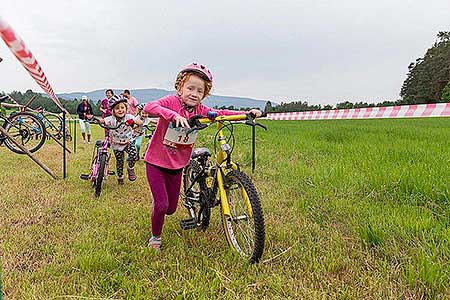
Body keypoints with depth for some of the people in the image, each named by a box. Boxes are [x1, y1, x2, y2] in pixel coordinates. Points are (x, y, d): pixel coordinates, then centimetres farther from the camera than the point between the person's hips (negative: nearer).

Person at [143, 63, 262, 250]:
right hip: (156, 162, -5)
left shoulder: (200, 110, -3)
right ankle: (155, 237, 20)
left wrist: (247, 114, -17)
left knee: (171, 208, 13)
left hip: (177, 165, 5)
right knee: (161, 205, -9)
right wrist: (174, 115, -51)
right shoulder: (172, 101, -19)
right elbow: (149, 107, -36)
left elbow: (221, 113, -4)